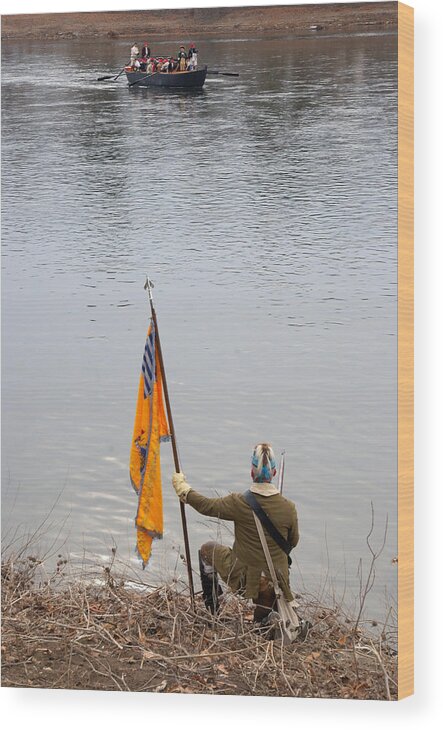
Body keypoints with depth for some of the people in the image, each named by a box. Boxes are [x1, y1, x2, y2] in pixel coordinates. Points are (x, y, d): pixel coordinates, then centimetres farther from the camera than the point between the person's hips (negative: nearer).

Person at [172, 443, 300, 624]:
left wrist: (182, 487, 14)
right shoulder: (289, 508, -10)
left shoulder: (239, 503, -17)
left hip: (243, 576, -3)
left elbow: (206, 506, -2)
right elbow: (293, 542, 5)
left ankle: (213, 613, 28)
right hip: (276, 580, 3)